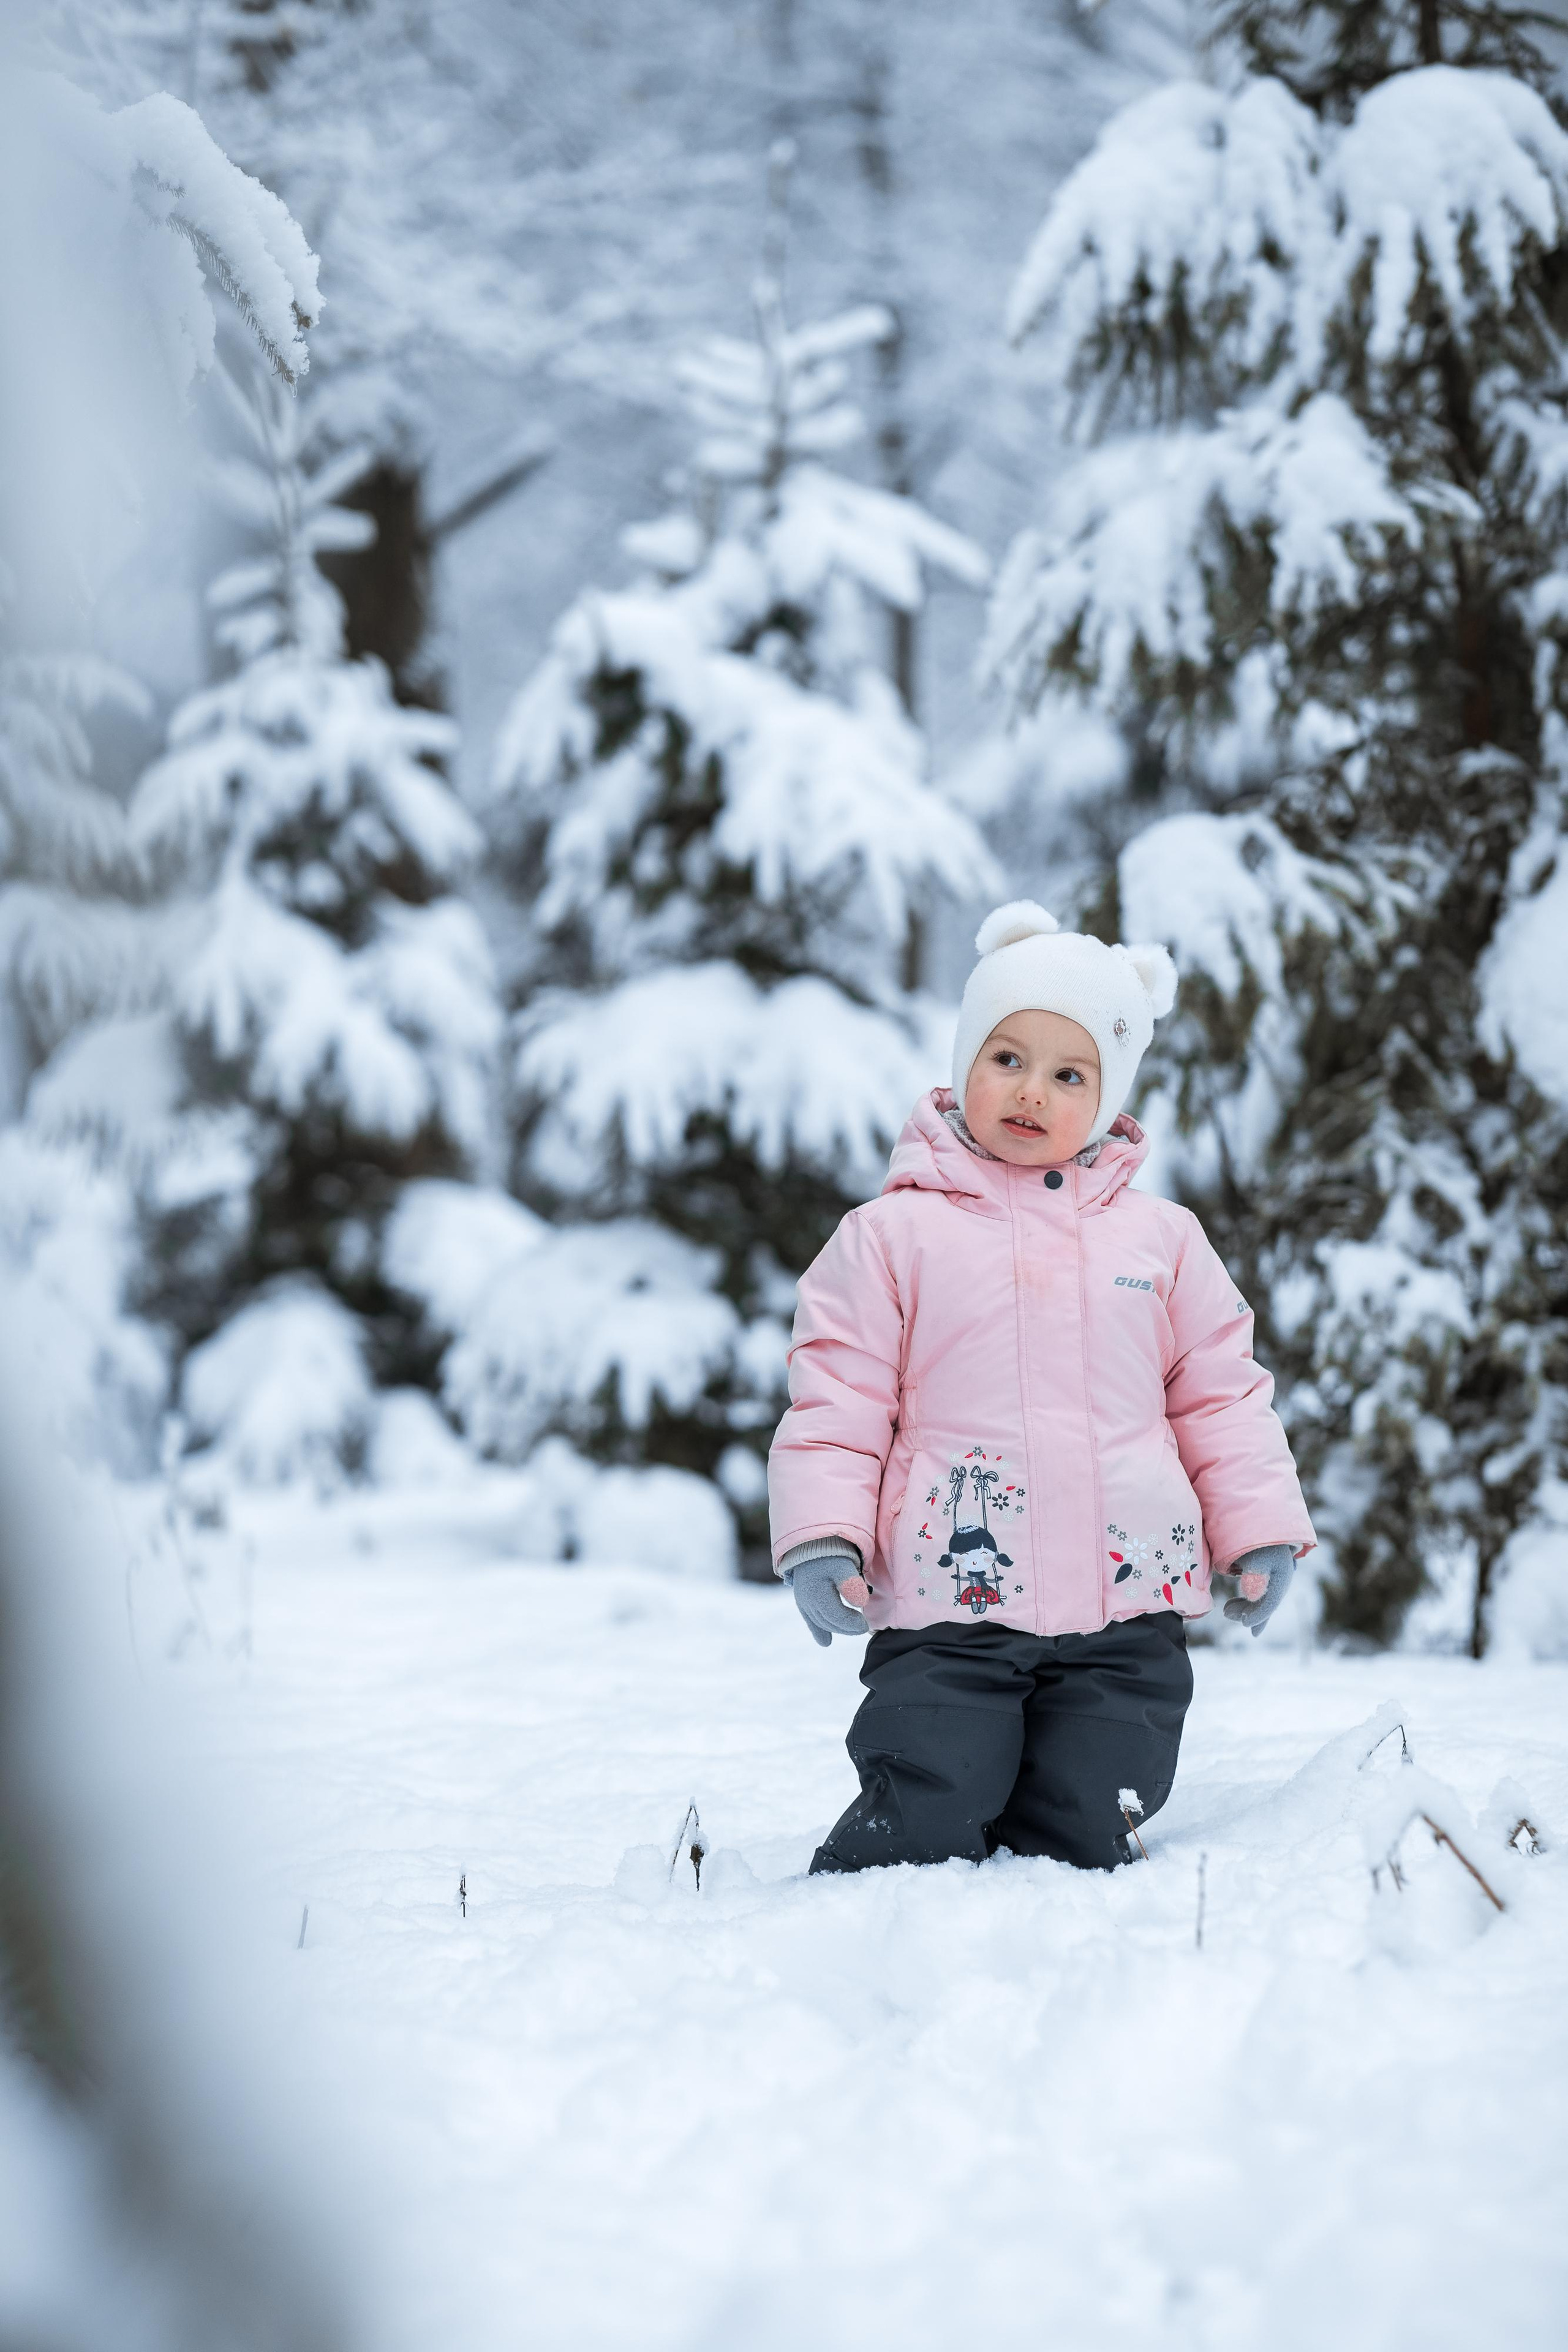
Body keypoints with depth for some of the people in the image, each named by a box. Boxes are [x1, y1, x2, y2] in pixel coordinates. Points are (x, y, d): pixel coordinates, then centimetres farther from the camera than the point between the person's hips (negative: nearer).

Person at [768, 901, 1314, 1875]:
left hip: (1126, 1617, 2)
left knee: (1081, 1842, -1)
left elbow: (1221, 1394, 17)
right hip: (946, 1617, -2)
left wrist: (1261, 1531, 9)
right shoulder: (893, 1235, 4)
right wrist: (820, 1537, -8)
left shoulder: (1161, 1238, 12)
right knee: (924, 1834, -11)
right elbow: (837, 1401, 3)